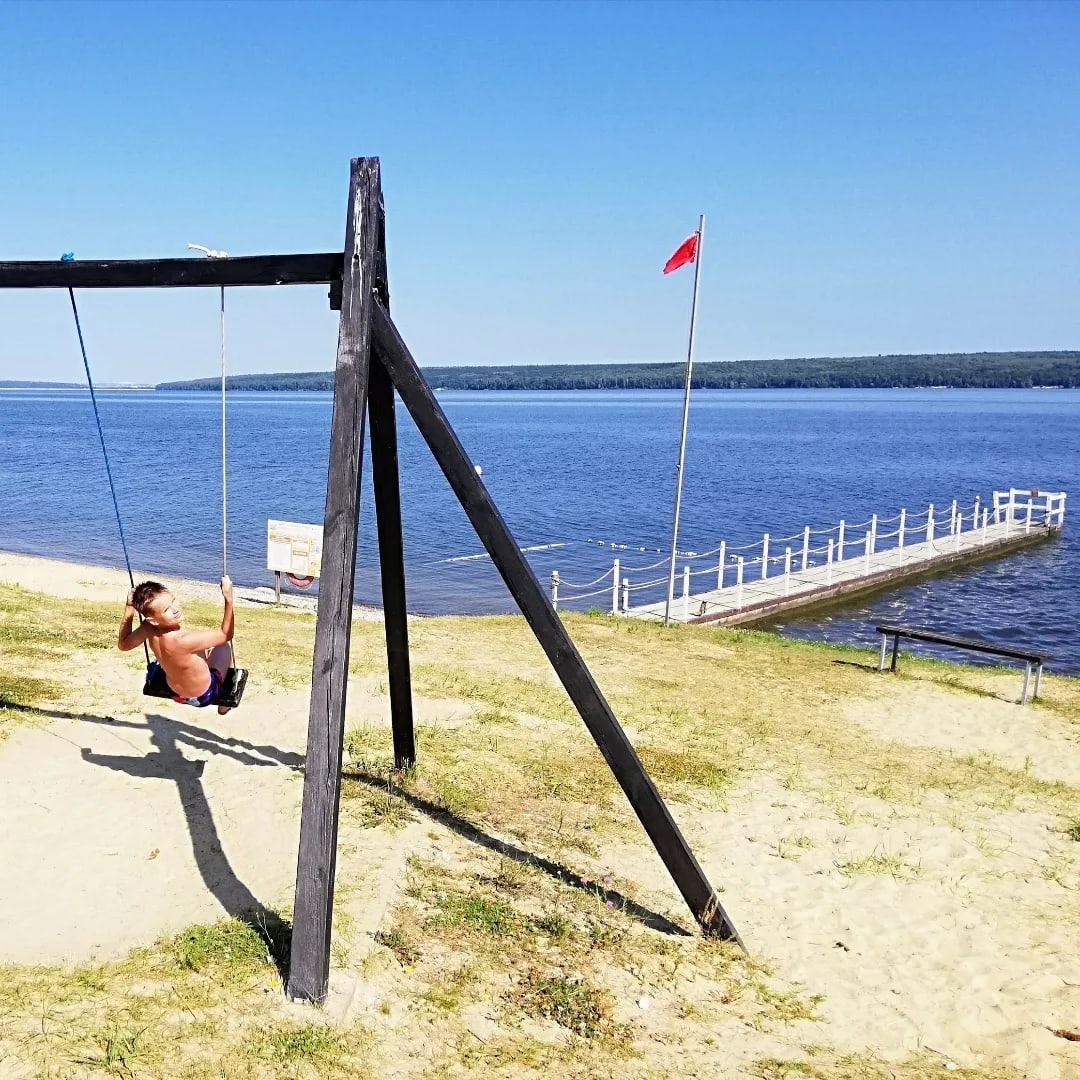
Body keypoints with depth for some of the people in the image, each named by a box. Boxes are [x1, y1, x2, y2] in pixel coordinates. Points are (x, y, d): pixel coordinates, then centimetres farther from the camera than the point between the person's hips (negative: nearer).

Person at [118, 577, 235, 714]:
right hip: (205, 696, -6)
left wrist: (129, 608, -6)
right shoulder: (183, 641, -43)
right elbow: (226, 634, -31)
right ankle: (225, 703, 32)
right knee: (224, 647, 16)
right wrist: (228, 598, -34)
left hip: (176, 692, 6)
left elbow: (123, 644, -1)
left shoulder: (150, 628, -24)